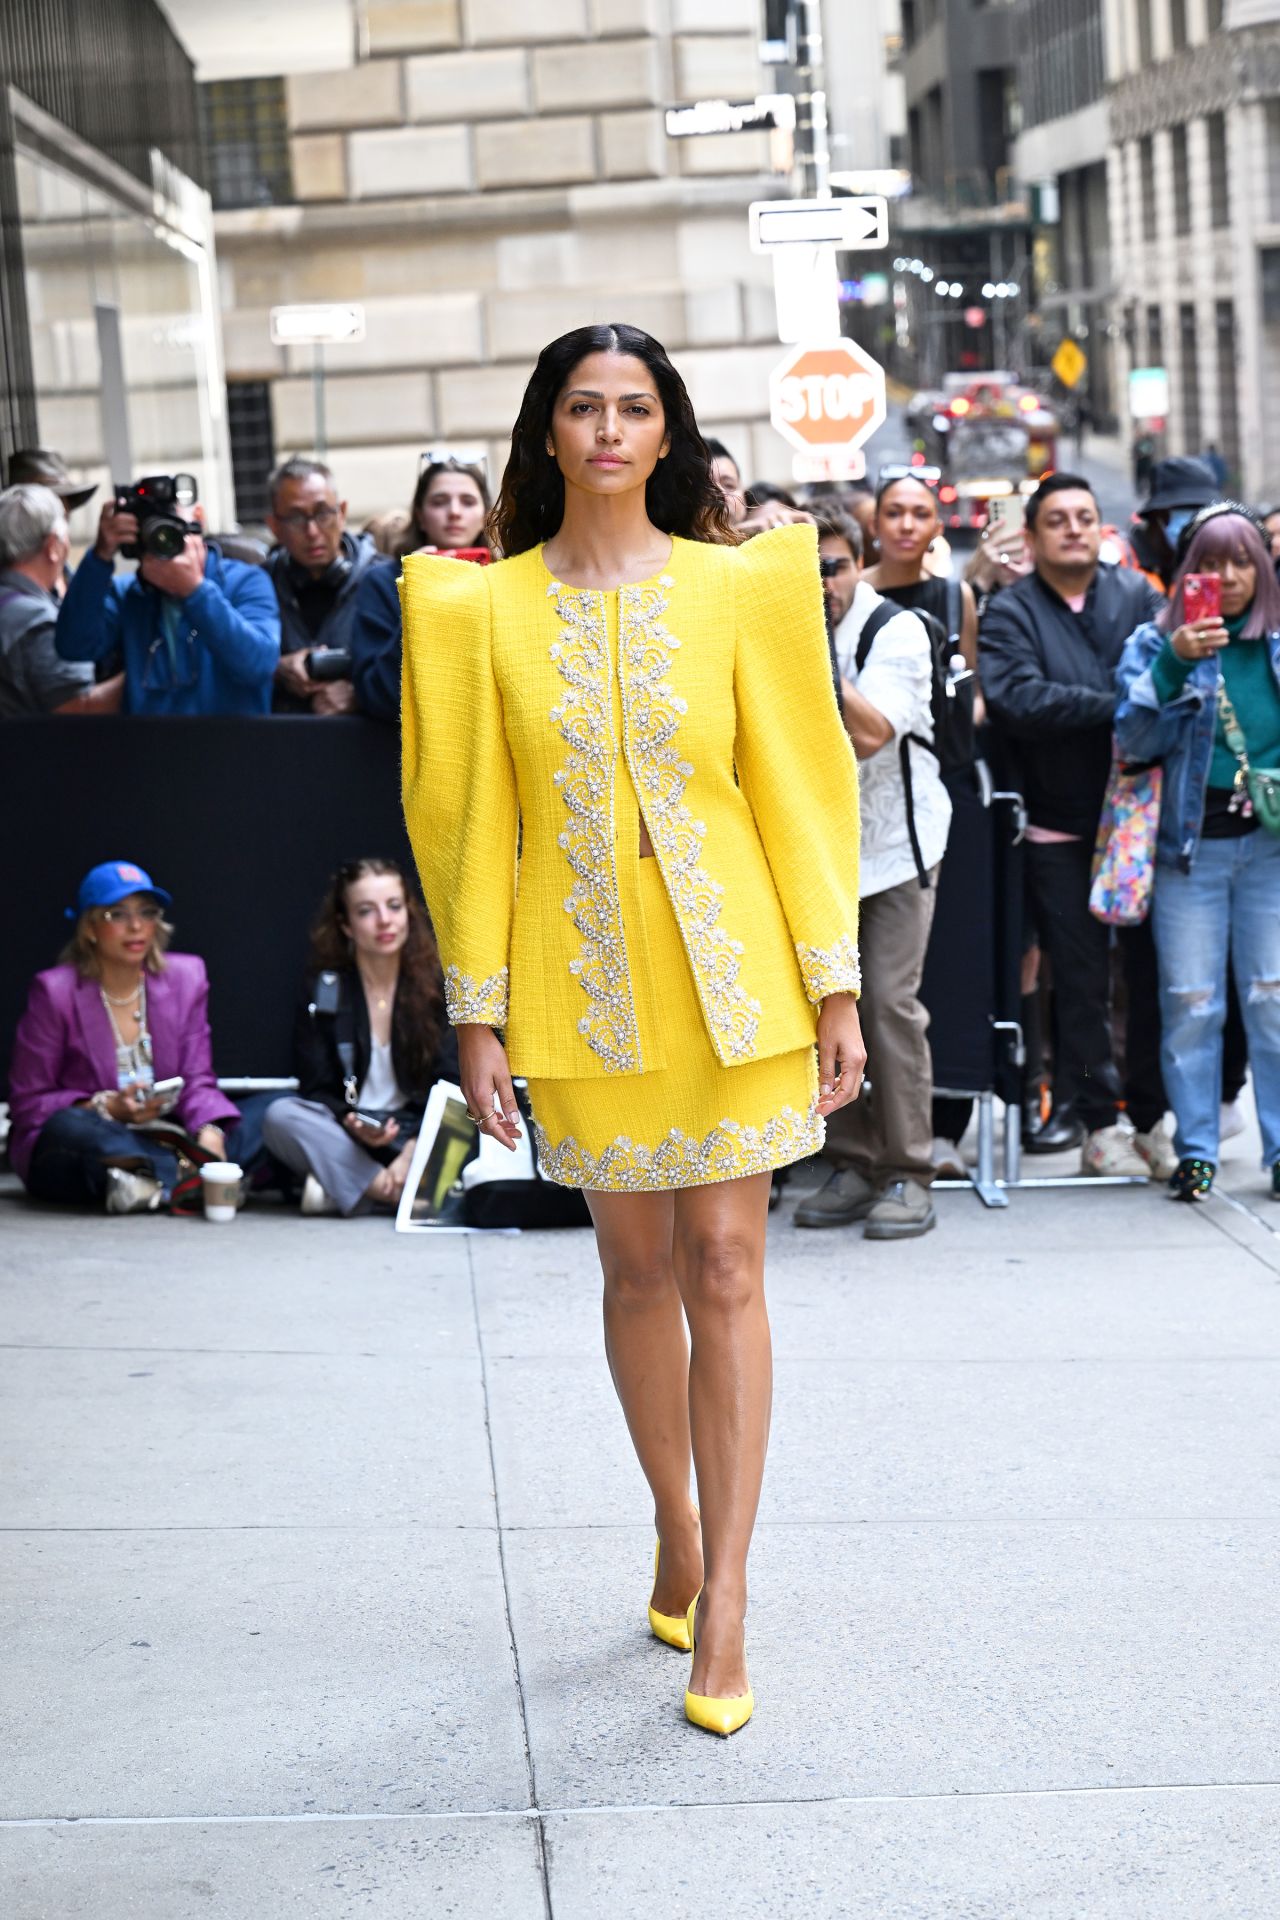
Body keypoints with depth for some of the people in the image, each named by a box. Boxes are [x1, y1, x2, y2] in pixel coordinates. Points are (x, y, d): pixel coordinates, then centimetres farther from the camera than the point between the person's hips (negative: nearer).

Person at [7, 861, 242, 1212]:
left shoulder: (186, 977, 3)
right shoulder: (54, 991, -8)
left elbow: (196, 1080, 0)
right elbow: (28, 1104, -8)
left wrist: (209, 1133, -22)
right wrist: (107, 1109, -23)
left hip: (155, 1143, 3)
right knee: (70, 1126, -38)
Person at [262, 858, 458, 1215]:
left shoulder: (436, 986, 2)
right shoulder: (323, 992, 2)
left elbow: (449, 1085, -6)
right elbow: (317, 1090, -1)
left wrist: (412, 1155, -23)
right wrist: (352, 1126, -24)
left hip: (419, 1133, 0)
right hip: (344, 1137, 0)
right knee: (281, 1116, -30)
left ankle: (342, 1186, -32)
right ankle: (406, 1195, -34)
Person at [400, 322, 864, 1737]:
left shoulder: (736, 587, 0)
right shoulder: (485, 609, 1)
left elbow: (797, 786, 1)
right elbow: (470, 820, 2)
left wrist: (835, 984, -2)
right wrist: (476, 1011, -1)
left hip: (729, 972, -1)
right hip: (582, 982, 1)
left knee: (723, 1268, -2)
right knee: (636, 1265, 11)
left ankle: (724, 1597, 3)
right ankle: (677, 1537, 29)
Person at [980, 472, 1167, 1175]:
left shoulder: (1136, 595, 8)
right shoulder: (1010, 612, 0)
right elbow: (1017, 700, -16)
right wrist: (1115, 705, -17)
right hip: (1061, 832, -2)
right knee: (1081, 982, 3)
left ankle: (1150, 1117, 16)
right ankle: (1095, 1122, 14)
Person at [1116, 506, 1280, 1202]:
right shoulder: (1156, 641, 3)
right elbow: (1135, 739, -9)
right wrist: (1173, 663, -20)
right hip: (1191, 843, -1)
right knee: (1189, 1005, 1)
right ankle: (1195, 1150, 9)